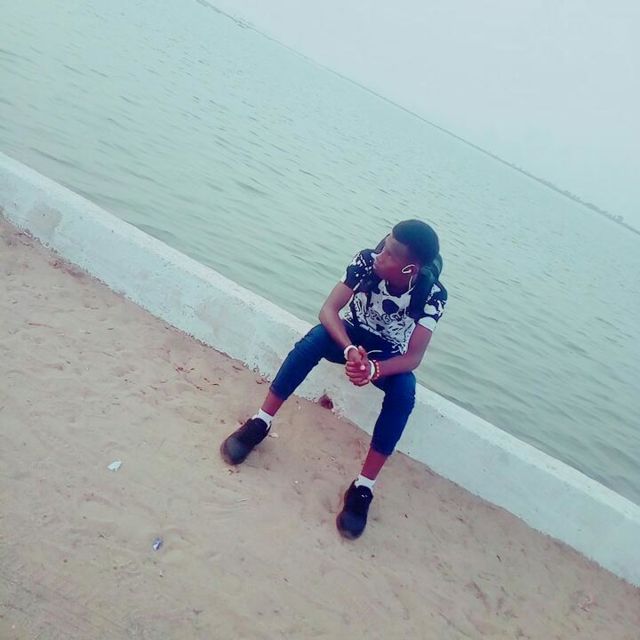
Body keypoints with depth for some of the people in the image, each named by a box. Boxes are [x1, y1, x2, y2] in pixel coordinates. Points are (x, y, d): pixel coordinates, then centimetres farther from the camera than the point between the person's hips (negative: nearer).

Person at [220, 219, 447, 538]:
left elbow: (414, 356, -27)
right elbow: (328, 309, -27)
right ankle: (260, 423, -22)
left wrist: (374, 369, -46)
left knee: (404, 392, -33)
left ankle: (363, 487, -26)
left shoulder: (432, 295, -25)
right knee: (315, 338, -33)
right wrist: (350, 350, -44)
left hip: (388, 357, 0)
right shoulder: (366, 261, -23)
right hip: (349, 336, 1)